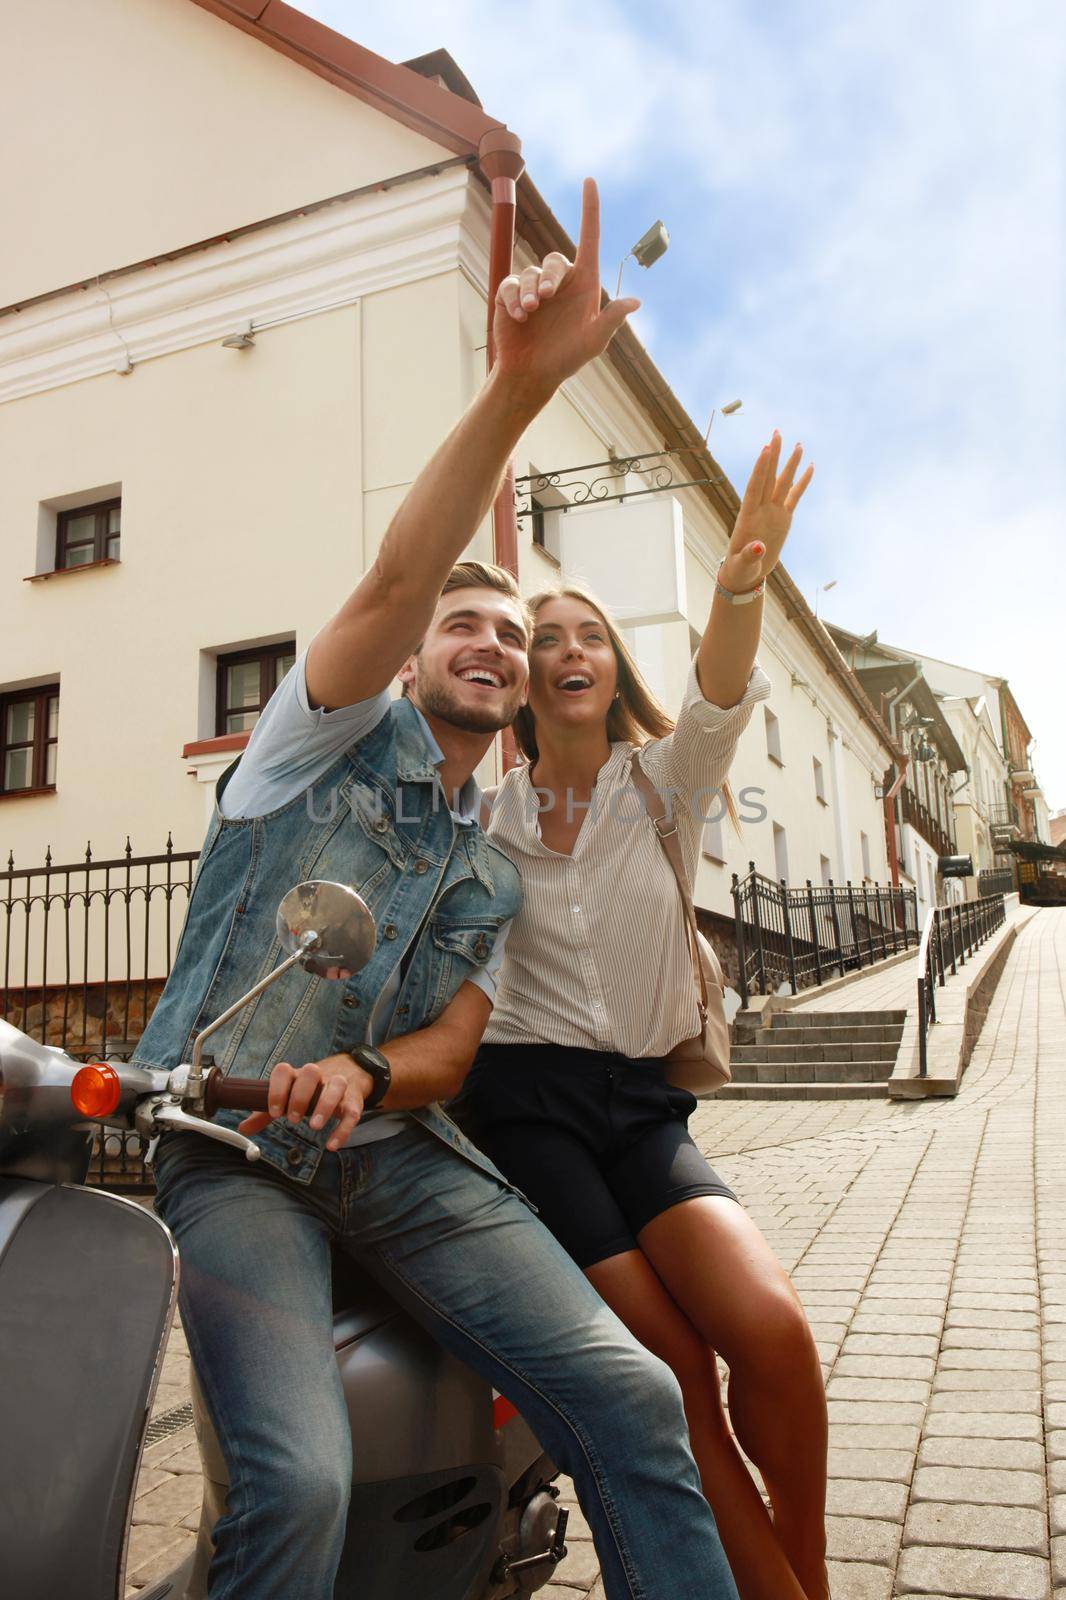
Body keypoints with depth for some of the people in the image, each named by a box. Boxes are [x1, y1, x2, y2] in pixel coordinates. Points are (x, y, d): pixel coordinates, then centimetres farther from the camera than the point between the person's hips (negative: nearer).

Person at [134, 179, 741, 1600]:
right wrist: (520, 384, -27)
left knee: (632, 1395, -15)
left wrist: (364, 1073, -17)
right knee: (300, 1481, -26)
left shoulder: (493, 874, 17)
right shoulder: (343, 733, 4)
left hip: (393, 1148, 4)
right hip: (227, 1149, -3)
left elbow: (448, 1048, 8)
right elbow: (395, 582, -17)